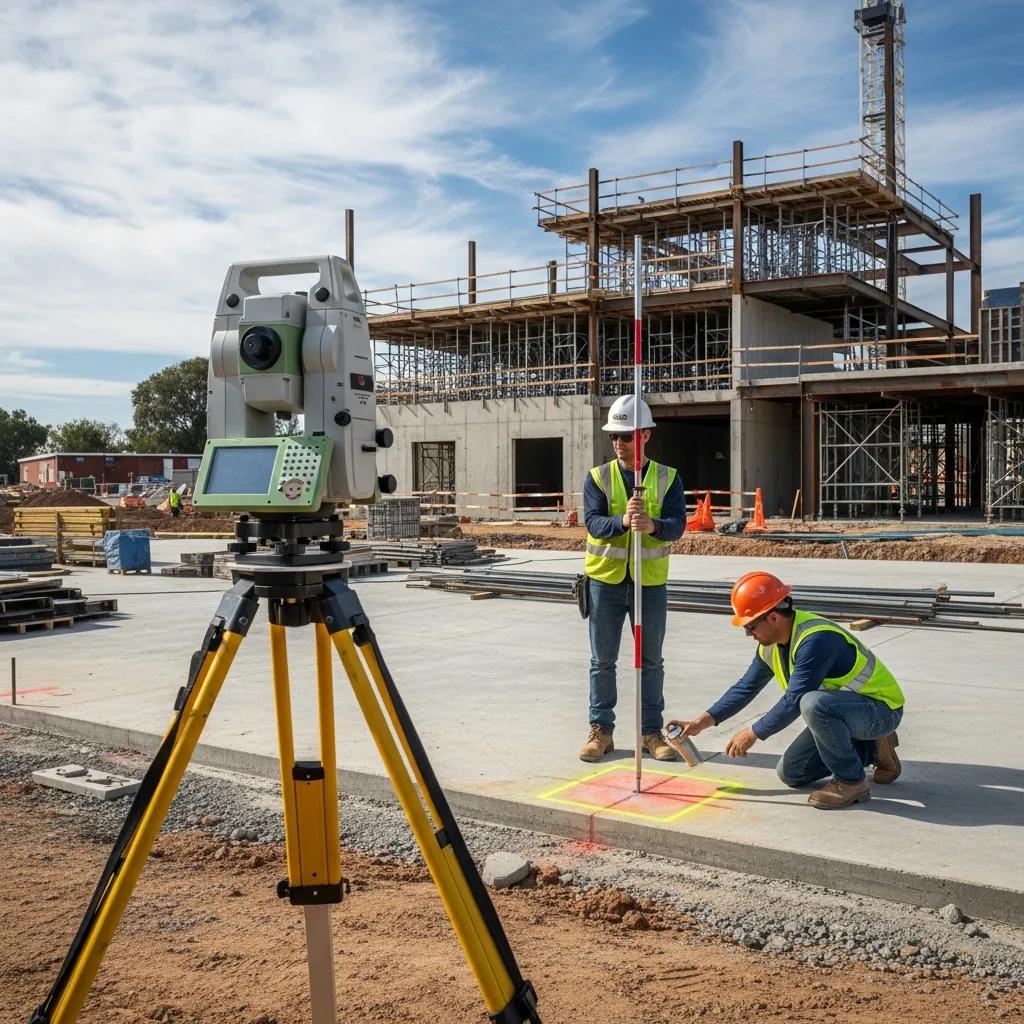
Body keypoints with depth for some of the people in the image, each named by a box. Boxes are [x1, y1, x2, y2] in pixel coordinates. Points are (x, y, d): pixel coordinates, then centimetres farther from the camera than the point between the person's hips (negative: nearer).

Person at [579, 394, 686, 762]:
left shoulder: (668, 478, 0)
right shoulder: (597, 477, -1)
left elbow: (677, 525, -13)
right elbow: (593, 523, -14)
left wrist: (652, 525, -35)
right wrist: (623, 521, -35)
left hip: (651, 582, 0)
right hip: (605, 580, 0)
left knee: (651, 661, 10)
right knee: (602, 661, 7)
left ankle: (652, 731, 22)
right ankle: (601, 730, 19)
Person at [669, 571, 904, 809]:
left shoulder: (815, 639, -31)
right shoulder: (770, 643, -2)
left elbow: (794, 702, -29)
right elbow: (746, 687, 10)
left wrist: (753, 733, -16)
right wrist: (700, 723, 7)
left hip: (882, 710, -9)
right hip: (840, 708, 9)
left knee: (813, 703, -37)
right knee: (790, 773, 6)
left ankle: (852, 782, -15)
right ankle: (872, 750, 17)